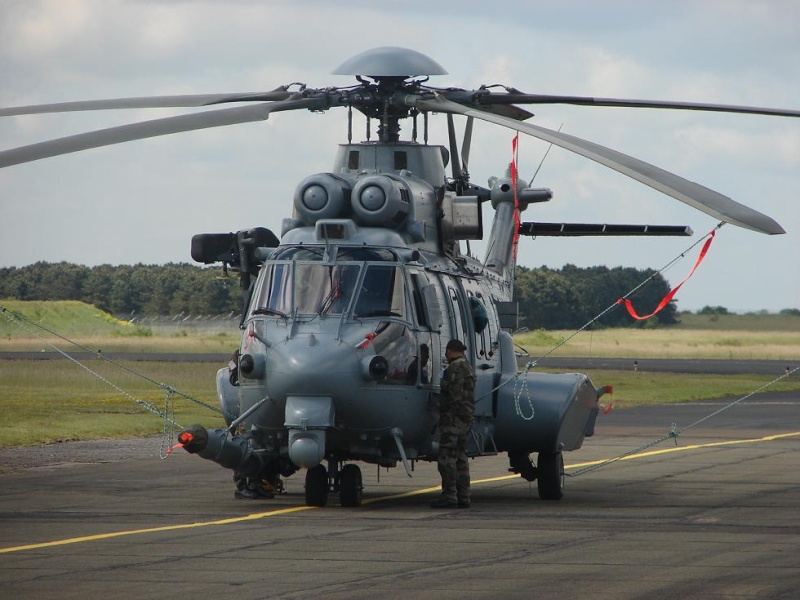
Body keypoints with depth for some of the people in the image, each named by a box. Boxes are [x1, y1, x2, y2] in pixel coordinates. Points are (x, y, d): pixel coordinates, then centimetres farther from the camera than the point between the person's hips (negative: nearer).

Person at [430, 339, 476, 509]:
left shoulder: (455, 368, -13)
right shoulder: (468, 367, 19)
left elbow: (454, 394, -21)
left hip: (454, 418, -10)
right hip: (466, 418, 10)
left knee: (447, 457, -10)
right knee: (461, 458, 11)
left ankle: (449, 495, -14)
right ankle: (463, 496, 11)